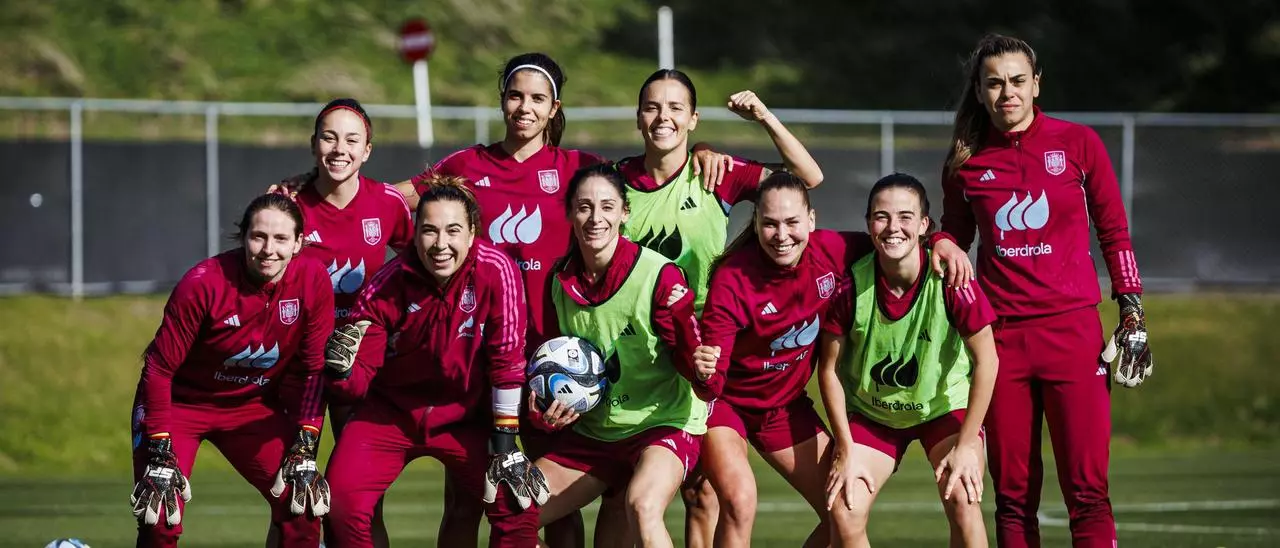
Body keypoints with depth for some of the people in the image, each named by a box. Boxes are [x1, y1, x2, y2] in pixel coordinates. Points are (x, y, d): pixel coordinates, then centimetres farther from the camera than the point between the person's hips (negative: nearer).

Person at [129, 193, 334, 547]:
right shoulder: (204, 283, -26)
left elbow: (311, 371, -5)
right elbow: (159, 368, -19)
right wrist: (160, 455, -22)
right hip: (181, 402, -4)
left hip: (255, 406, 4)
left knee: (303, 504, -8)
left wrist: (304, 451, -9)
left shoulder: (313, 281, -17)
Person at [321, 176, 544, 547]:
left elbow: (507, 359, -14)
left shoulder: (497, 271, -20)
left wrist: (505, 442, -13)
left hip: (464, 416, 0)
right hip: (390, 414, 0)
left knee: (518, 504, -16)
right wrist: (340, 368, -36)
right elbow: (360, 383, -12)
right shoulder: (386, 285, -18)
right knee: (342, 498, -20)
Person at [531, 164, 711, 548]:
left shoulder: (658, 276, -17)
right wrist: (546, 411, -5)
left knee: (642, 507, -37)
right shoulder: (560, 281, -1)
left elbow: (695, 370, -16)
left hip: (663, 425, -6)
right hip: (592, 431, 6)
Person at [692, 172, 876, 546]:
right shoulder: (733, 279, -27)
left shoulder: (832, 251, -17)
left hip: (786, 403, 5)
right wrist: (704, 373, -53)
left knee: (843, 515, 2)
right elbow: (714, 383, -29)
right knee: (739, 500, -30)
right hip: (728, 399, -5)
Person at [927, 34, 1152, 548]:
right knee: (1013, 494, 2)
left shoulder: (1077, 143, 2)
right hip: (1000, 332, 2)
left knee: (1087, 490, -8)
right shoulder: (966, 161, 7)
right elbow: (954, 233, 21)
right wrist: (943, 245, -2)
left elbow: (1113, 232, 8)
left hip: (1071, 330, -2)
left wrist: (1131, 310, 2)